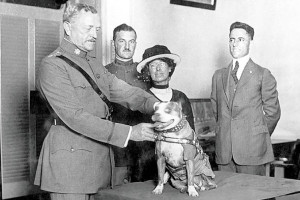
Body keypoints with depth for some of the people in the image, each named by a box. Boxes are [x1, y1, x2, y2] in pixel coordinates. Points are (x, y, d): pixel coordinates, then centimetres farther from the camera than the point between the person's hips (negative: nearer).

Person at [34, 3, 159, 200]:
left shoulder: (94, 64, 17)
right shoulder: (52, 65, -10)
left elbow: (123, 90, 7)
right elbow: (75, 117, -18)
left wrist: (155, 105, -14)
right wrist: (128, 132, -21)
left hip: (99, 154, 7)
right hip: (70, 159, -7)